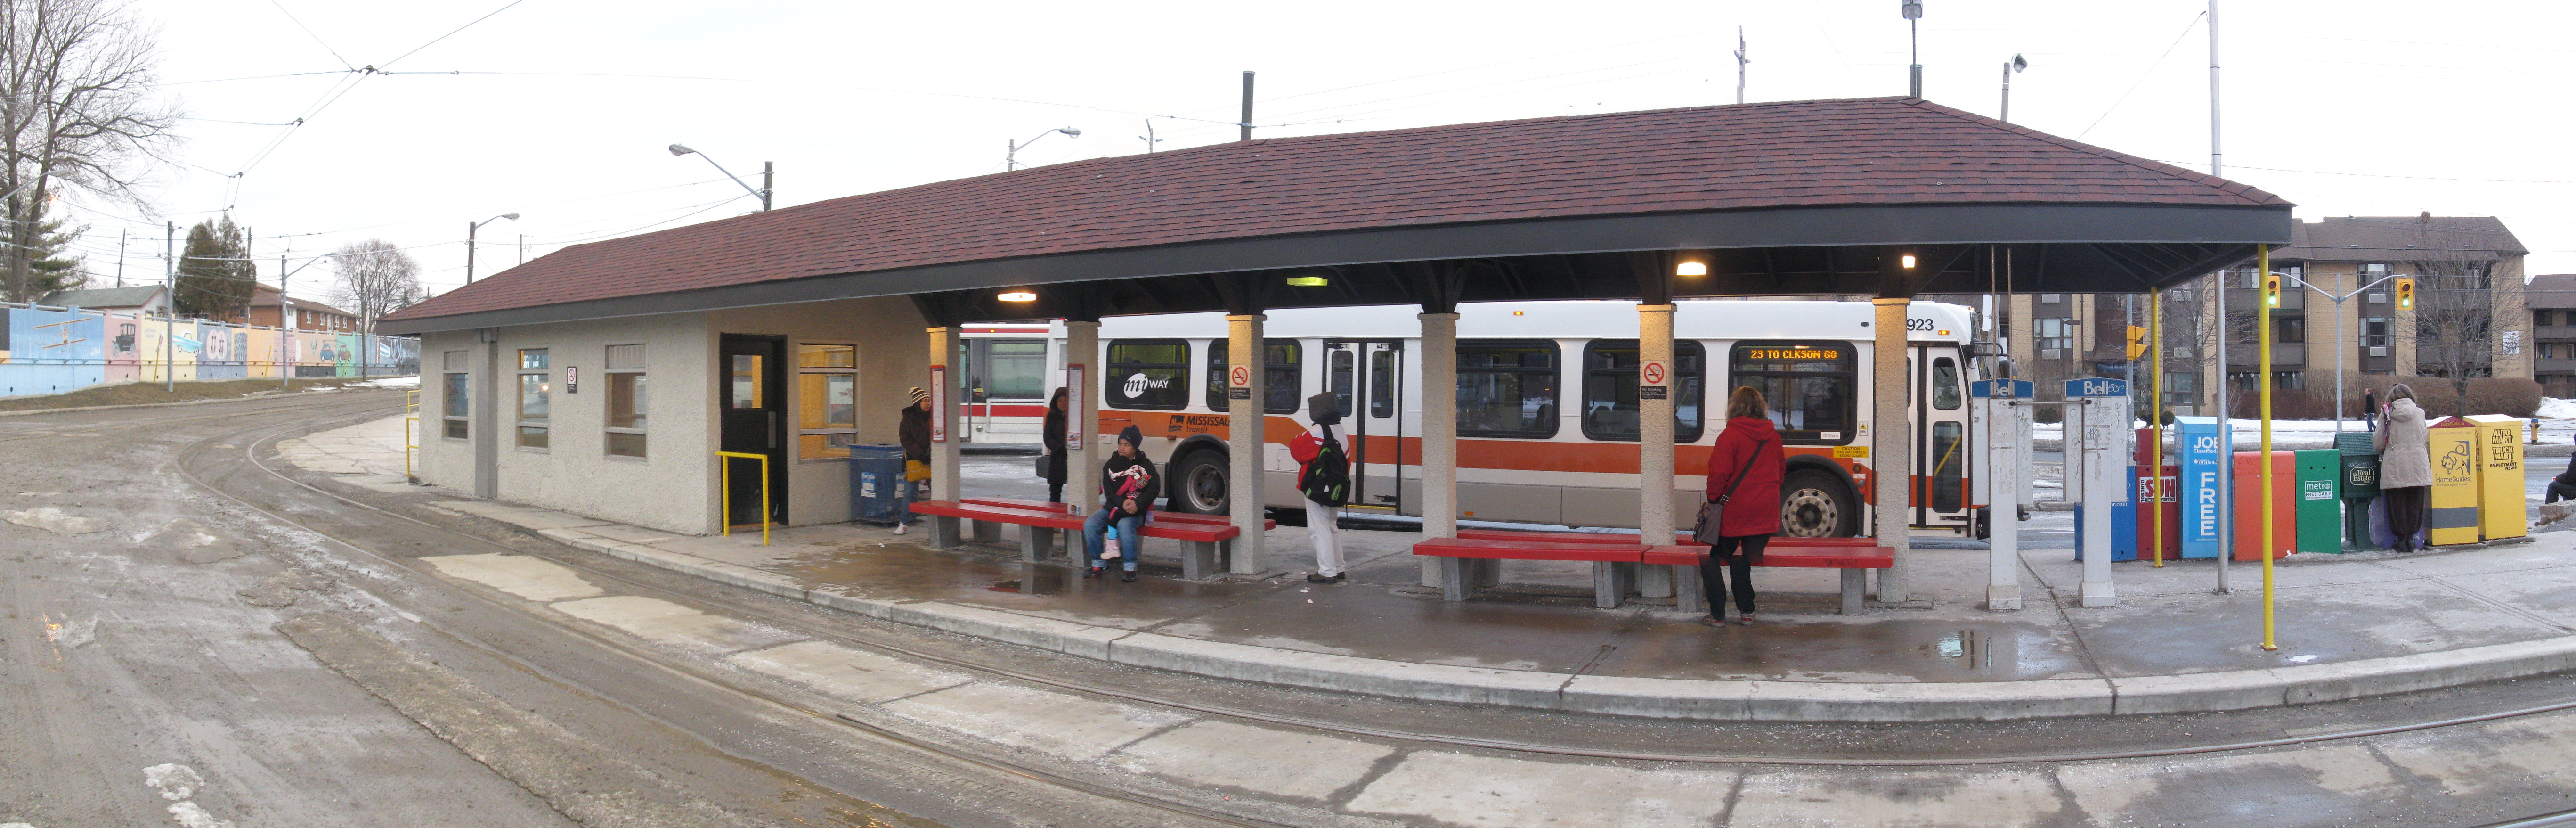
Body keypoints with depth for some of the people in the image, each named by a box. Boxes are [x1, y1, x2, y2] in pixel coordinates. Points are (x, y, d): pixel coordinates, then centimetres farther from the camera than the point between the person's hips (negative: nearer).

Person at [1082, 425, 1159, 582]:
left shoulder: (1145, 465, 3)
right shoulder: (1111, 465, 10)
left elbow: (1154, 488, -5)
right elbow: (1109, 491, -1)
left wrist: (1138, 504, -21)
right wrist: (1123, 503, -20)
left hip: (1135, 511, -4)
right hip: (1112, 508, 4)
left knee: (1125, 526, -37)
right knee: (1089, 525, -21)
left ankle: (1130, 568, -26)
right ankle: (1099, 565, -8)